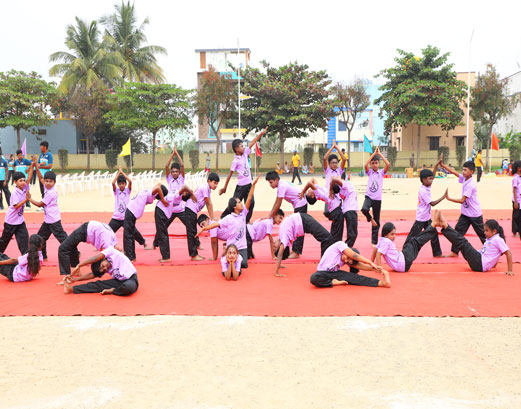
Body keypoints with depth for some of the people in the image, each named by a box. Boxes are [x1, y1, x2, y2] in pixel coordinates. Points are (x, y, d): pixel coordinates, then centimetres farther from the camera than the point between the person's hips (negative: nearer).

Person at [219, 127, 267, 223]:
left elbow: (252, 143, 7)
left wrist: (261, 134, 5)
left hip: (249, 184, 7)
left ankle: (247, 220, 16)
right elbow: (230, 175, -12)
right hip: (241, 185, -7)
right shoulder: (236, 161, -14)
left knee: (251, 202, 5)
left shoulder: (245, 154, 4)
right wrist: (224, 188, -10)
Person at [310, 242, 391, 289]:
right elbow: (354, 255, -26)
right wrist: (371, 263, -25)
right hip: (323, 272, -5)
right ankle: (333, 282, -24)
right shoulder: (340, 244, -17)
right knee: (314, 278, -41)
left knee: (353, 276, -21)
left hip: (335, 273, 5)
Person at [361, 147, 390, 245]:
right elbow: (365, 165, -18)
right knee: (364, 209, -34)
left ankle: (374, 242, 15)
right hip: (369, 197, -1)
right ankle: (370, 218, -1)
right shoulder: (369, 172, 4)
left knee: (376, 222, 5)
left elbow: (388, 164, -16)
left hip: (377, 199, 1)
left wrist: (379, 154, -12)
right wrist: (374, 153, -15)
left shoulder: (382, 172, 3)